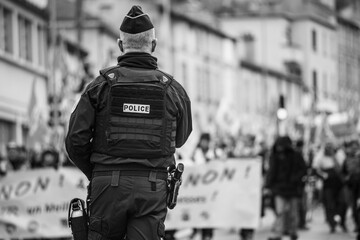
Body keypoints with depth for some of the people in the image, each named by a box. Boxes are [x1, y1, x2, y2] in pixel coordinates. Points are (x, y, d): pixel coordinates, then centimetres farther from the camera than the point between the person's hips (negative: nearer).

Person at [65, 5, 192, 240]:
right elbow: (181, 137, 18)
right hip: (152, 188, 0)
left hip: (108, 185, 0)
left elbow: (76, 141, -3)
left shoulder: (101, 86, -1)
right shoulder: (173, 89, 2)